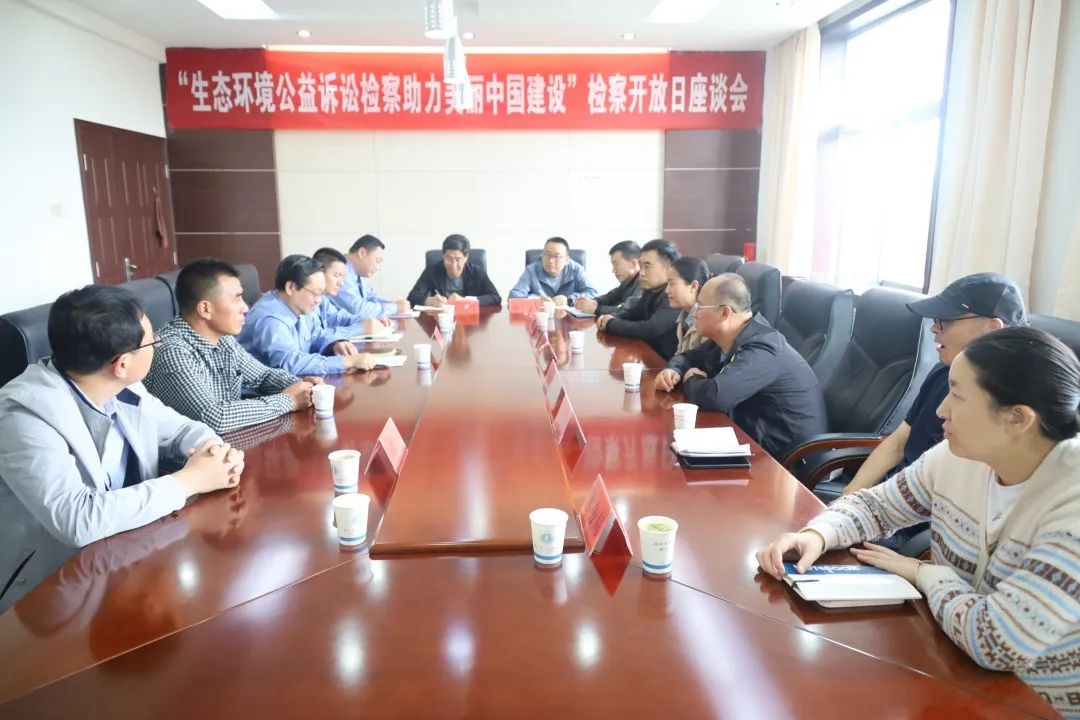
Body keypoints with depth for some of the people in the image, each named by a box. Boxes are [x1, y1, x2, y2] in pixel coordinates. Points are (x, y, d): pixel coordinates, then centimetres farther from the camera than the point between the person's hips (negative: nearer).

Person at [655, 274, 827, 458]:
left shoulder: (761, 350, -26)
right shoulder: (730, 339, 2)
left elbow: (712, 397, -38)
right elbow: (689, 357, 17)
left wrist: (691, 380, -15)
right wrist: (674, 370, -7)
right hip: (758, 437, 8)